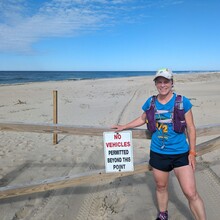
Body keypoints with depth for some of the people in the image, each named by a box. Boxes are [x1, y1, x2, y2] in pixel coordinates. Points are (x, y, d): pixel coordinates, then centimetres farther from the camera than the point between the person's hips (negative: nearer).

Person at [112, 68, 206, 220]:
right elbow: (142, 119, 17)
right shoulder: (150, 102, 0)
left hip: (180, 153, -3)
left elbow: (190, 128, -4)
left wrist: (192, 152, -5)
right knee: (161, 187, 19)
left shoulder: (182, 101, -8)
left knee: (191, 193, -5)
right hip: (158, 153, 3)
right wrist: (124, 127, 14)